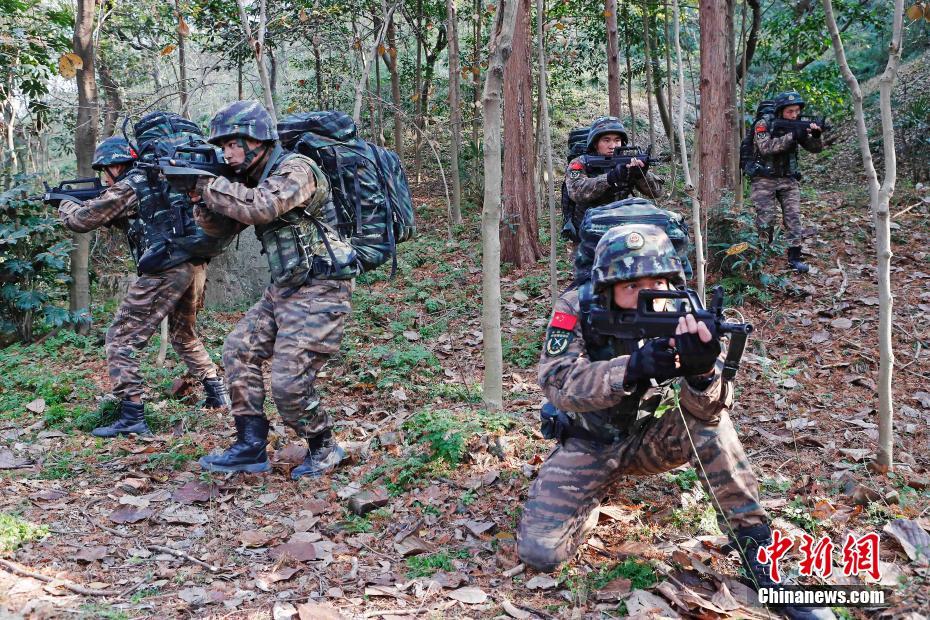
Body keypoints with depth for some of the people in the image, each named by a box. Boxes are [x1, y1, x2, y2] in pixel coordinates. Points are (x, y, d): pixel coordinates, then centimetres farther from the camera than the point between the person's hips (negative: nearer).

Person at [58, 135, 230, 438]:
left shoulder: (127, 188, -3)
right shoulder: (159, 180, 21)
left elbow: (81, 220, 3)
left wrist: (66, 204, 25)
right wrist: (96, 204, 27)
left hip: (165, 272, -8)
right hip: (195, 265, 8)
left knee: (121, 339, 0)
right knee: (185, 335, 27)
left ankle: (132, 416, -4)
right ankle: (217, 391, 29)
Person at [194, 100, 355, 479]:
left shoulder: (296, 169, -14)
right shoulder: (255, 179, 14)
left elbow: (260, 207, -31)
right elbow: (219, 226, 14)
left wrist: (205, 182, -21)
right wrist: (200, 195, -4)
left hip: (319, 292, -10)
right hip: (283, 290, 10)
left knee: (288, 385, -11)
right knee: (238, 351, 6)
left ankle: (324, 448, 13)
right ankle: (251, 447, 13)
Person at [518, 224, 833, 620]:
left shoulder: (678, 321, -17)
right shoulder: (577, 309, -21)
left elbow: (706, 411, -29)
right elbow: (557, 383, -35)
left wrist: (702, 371, -53)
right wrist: (630, 369, -50)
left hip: (648, 437, 1)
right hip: (588, 443, 0)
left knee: (710, 424, -30)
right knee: (540, 552, -16)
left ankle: (756, 550, -18)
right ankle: (601, 486, 14)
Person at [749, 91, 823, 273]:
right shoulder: (763, 125, -12)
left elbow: (815, 148, -2)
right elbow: (766, 147, -28)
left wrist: (816, 136, -24)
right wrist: (792, 136, -33)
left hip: (788, 179, 4)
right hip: (764, 179, -4)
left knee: (794, 217, -4)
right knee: (766, 219, -6)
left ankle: (794, 258, 2)